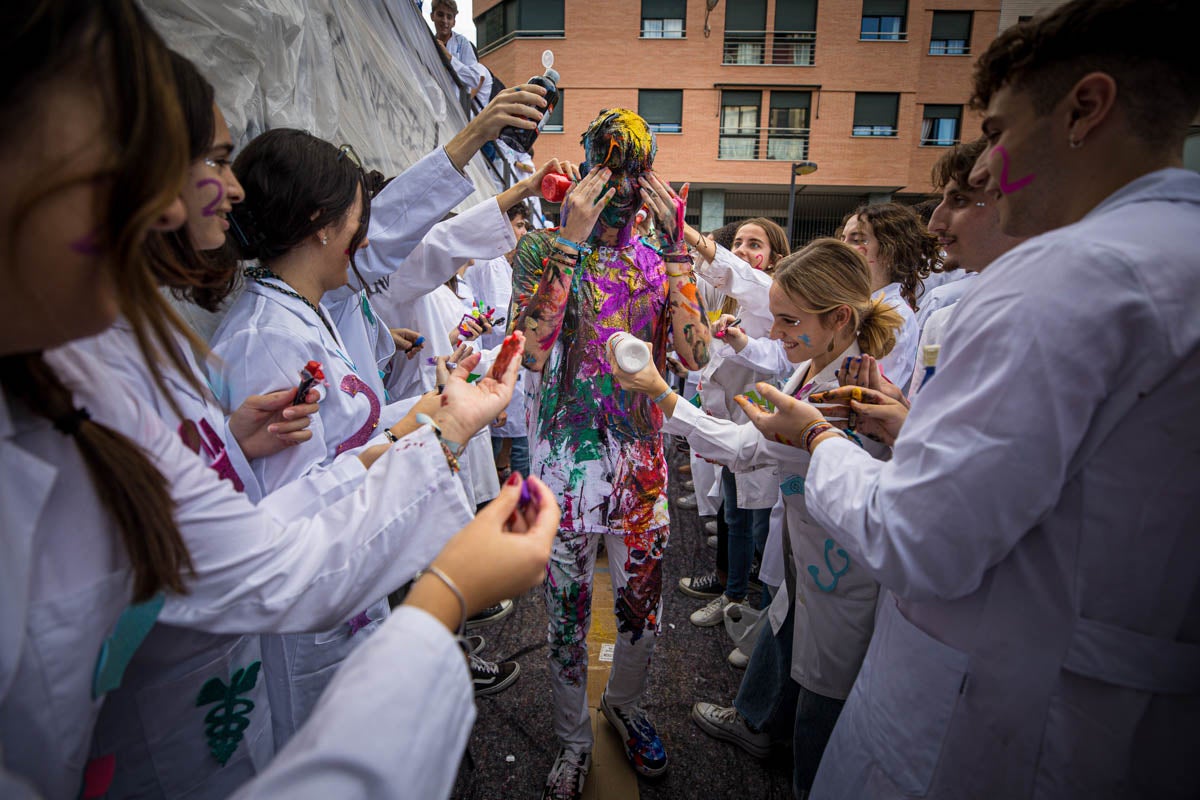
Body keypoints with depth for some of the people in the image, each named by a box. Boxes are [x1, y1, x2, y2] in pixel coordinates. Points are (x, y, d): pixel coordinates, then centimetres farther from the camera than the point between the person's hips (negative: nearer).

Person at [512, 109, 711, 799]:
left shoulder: (659, 258, 4)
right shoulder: (545, 249, -4)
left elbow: (696, 355, -11)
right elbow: (531, 351, -22)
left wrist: (677, 242, -14)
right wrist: (571, 237, -22)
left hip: (642, 459, 3)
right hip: (567, 459, -2)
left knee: (643, 601, 17)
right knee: (569, 609, 12)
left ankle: (626, 705, 47)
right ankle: (574, 739, 39)